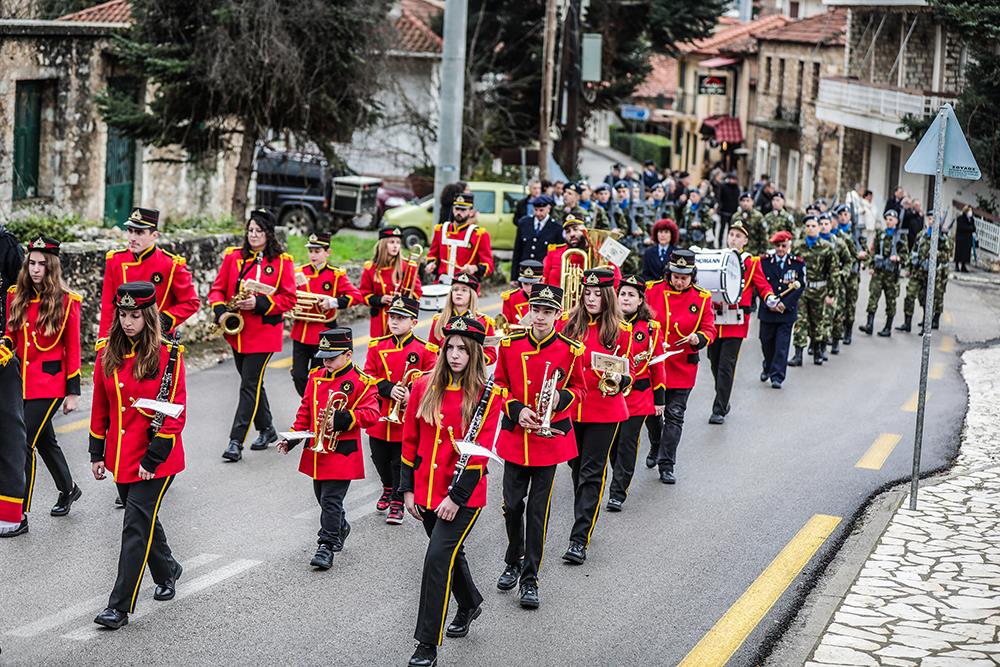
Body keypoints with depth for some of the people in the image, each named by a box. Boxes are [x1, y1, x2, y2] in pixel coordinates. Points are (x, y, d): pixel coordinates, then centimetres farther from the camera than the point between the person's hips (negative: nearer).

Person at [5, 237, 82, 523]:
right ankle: (68, 490, 41)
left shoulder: (66, 301, -8)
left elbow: (73, 349, -5)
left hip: (50, 383, -6)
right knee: (44, 440, 19)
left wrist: (73, 392, -5)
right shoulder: (16, 296, 5)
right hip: (21, 380, 6)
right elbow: (10, 338, 14)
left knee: (24, 442, -11)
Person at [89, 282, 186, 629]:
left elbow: (176, 412, -13)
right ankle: (167, 571, 44)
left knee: (136, 525, -8)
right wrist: (97, 453, 10)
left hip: (156, 458, -6)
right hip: (120, 454, 6)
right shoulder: (107, 353, 4)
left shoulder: (168, 355, -12)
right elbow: (100, 406, 11)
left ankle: (120, 607, -5)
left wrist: (153, 459, -16)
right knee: (144, 518, 19)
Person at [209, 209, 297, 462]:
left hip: (264, 334, -5)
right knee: (252, 383, 16)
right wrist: (220, 310, -11)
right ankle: (266, 430, 33)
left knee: (250, 385, -9)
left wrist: (259, 303, -19)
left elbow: (289, 298, -6)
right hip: (237, 332, 5)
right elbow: (217, 288, 8)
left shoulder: (282, 262, -4)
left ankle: (236, 442, -10)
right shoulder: (233, 256, 6)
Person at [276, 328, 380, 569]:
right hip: (317, 450, 7)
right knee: (324, 498, 19)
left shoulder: (361, 382, -10)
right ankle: (340, 528, 42)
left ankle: (326, 547, -5)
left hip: (341, 452, -7)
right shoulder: (316, 377, 8)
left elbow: (370, 414, -16)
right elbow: (305, 410, 15)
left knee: (331, 500, -9)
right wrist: (292, 438, 7)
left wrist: (341, 419, -27)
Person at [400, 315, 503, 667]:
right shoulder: (424, 388, 2)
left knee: (438, 557, -14)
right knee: (450, 551, 21)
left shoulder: (488, 395, -9)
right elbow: (410, 441, 7)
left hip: (463, 494, -5)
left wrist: (457, 497, -17)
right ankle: (470, 604, 50)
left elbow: (479, 452, -13)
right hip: (426, 490, 5)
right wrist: (408, 489, 4)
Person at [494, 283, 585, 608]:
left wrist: (561, 398, -14)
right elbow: (499, 384, 8)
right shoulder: (510, 345, -1)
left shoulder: (570, 350, -5)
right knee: (512, 504, 6)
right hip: (515, 435, 2)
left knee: (538, 509, 0)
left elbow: (579, 388, 7)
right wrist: (516, 410, -9)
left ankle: (530, 577, 8)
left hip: (550, 437, -2)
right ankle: (513, 562, 30)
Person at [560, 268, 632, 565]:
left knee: (592, 473, -5)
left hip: (605, 411, -3)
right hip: (572, 406, 3)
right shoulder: (569, 324, 3)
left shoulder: (621, 331, -4)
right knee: (577, 467, 14)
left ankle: (580, 540, -8)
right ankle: (584, 523, 32)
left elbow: (628, 373, 4)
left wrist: (619, 381, -18)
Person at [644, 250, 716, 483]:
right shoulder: (652, 290, -4)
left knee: (675, 416, 1)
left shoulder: (701, 298, -1)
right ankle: (656, 447, 35)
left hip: (682, 366, 0)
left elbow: (709, 329, 3)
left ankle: (666, 465, 7)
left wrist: (699, 338, -19)